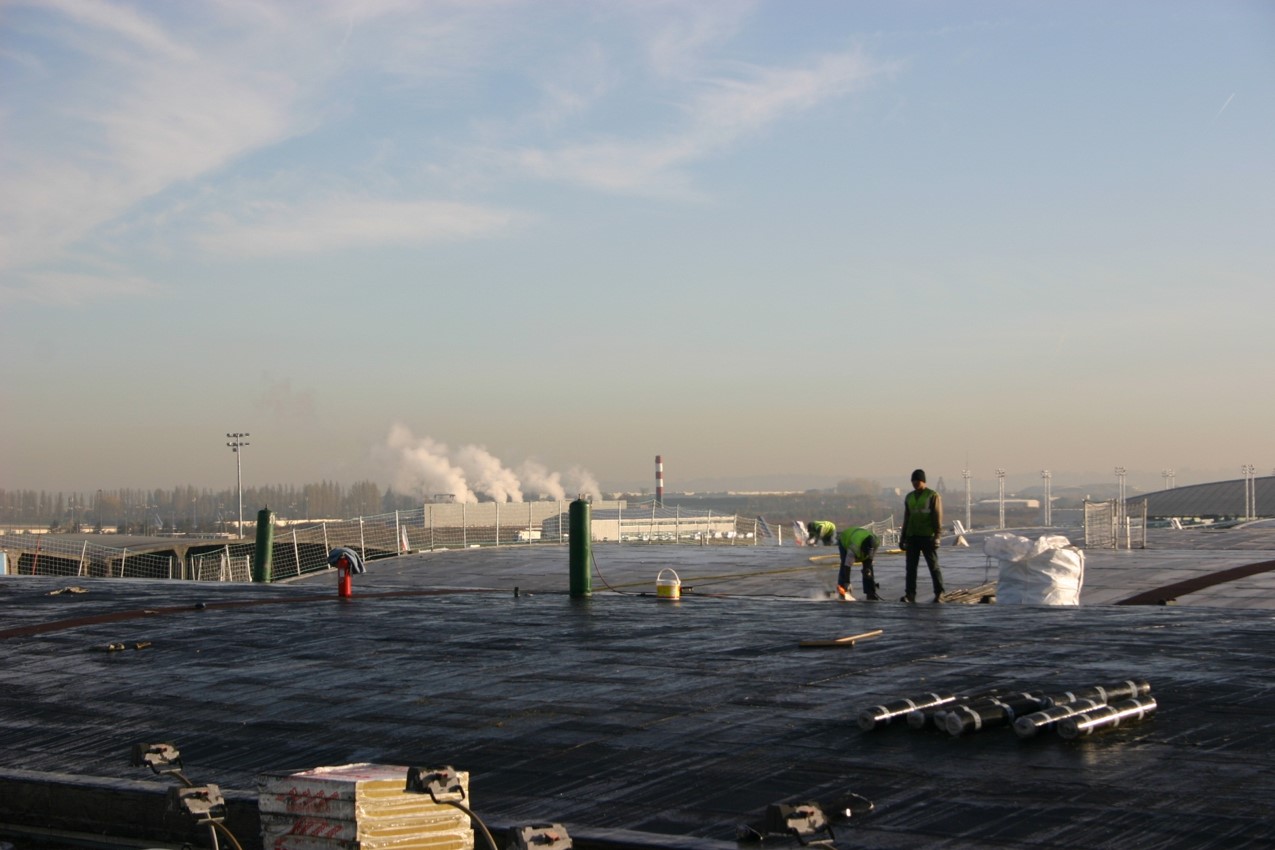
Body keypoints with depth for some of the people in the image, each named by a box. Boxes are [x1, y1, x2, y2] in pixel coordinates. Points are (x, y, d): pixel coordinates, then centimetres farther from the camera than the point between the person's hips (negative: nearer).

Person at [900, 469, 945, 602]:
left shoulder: (933, 496, -2)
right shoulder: (909, 497, 16)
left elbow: (938, 517, -6)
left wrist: (937, 535, -14)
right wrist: (903, 537, 16)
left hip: (927, 537, -5)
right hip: (912, 537, 5)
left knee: (933, 566, -2)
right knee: (910, 567, 1)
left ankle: (939, 594, 3)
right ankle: (910, 594, 2)